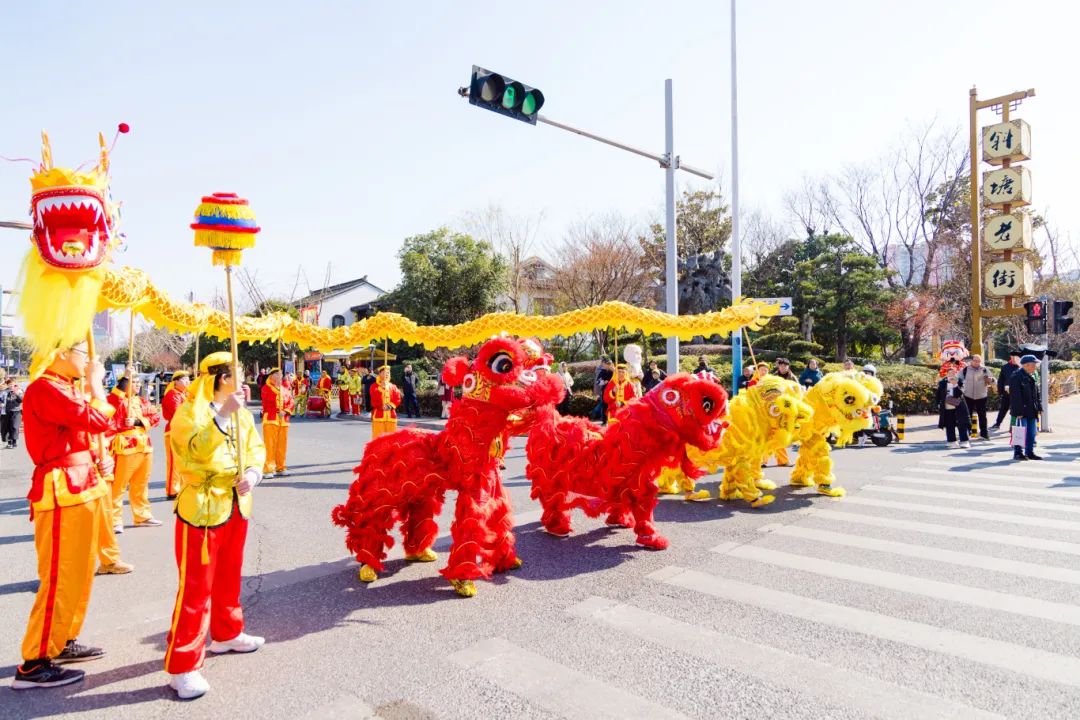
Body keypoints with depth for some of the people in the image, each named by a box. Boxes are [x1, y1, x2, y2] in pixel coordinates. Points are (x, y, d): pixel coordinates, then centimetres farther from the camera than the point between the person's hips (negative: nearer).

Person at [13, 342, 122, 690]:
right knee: (61, 579, -6)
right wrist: (95, 381, -10)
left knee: (80, 574, 17)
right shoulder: (44, 389, -16)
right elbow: (99, 419, -23)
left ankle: (63, 642, 28)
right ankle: (34, 664, 2)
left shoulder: (70, 389, 16)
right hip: (63, 492, -10)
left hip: (83, 488, 10)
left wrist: (101, 459, 7)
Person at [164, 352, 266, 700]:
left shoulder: (241, 413, 9)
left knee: (229, 577, 22)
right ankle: (182, 666, 3)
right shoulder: (189, 410, -12)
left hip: (237, 507, 7)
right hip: (201, 508, -7)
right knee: (195, 587, -5)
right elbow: (196, 451, -26)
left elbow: (256, 447, 11)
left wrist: (253, 472, -9)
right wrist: (223, 414, -32)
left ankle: (226, 633, 41)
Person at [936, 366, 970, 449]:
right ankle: (952, 441, 12)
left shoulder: (959, 381, 3)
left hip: (958, 407, -1)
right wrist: (939, 404, 5)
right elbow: (939, 395, 11)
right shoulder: (942, 383, 6)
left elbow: (961, 393, -10)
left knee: (962, 424, -2)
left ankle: (964, 441, 1)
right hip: (947, 408, 1)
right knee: (949, 425, 4)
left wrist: (955, 385, -22)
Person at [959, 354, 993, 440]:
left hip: (981, 396, 0)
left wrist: (990, 380, -19)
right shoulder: (965, 369, -2)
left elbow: (992, 381, 3)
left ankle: (984, 433, 13)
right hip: (968, 396, 0)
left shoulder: (984, 370, 0)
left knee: (982, 415, 4)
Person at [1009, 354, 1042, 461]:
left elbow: (1037, 394, 20)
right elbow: (1015, 396, -18)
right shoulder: (1016, 377, -15)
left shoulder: (1032, 377, 13)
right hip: (1022, 412, -8)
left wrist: (1039, 407, 12)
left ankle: (1030, 452, 21)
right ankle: (1018, 453, 3)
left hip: (1032, 411, 8)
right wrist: (1018, 412, -20)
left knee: (1031, 433, 12)